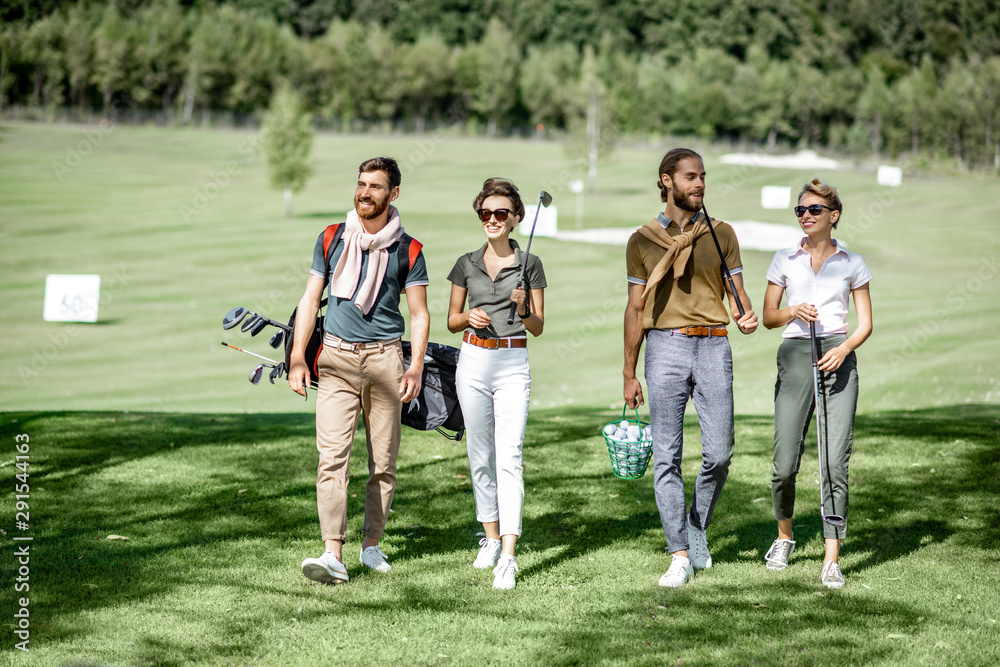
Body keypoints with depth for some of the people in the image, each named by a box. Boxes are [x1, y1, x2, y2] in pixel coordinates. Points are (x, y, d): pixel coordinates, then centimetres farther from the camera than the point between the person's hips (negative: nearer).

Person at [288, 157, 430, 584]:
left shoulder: (407, 250, 3)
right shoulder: (332, 240, 7)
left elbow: (419, 314, 4)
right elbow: (310, 300, 10)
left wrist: (416, 367, -9)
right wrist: (297, 358, 1)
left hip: (384, 358, 0)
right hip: (336, 357, 0)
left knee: (383, 461, 4)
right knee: (332, 457, -12)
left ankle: (372, 544, 18)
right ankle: (333, 554, -18)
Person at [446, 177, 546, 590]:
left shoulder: (529, 265, 2)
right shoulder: (466, 264, 8)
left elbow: (538, 327, 4)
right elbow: (451, 321, 13)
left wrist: (522, 308, -16)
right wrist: (469, 316, -9)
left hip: (513, 364, -3)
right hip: (473, 362, 3)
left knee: (509, 456, -13)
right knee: (480, 455, 9)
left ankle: (507, 557, -20)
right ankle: (491, 537, 24)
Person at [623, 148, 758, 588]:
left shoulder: (721, 234, 12)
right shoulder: (643, 241, 9)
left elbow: (737, 292, 10)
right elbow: (635, 309, 10)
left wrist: (746, 317, -15)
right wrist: (629, 375, 8)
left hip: (713, 346, 1)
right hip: (665, 346, -1)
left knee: (719, 452, -5)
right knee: (667, 455, -5)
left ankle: (698, 528, 20)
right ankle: (680, 555, -1)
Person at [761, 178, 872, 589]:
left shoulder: (851, 263, 8)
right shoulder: (784, 260, 10)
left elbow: (866, 322, 9)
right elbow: (768, 317, 13)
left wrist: (845, 348, -10)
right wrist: (792, 311, -9)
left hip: (838, 359, -1)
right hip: (795, 356, 1)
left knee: (835, 463, -9)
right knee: (785, 463, -2)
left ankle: (832, 559, -7)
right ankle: (784, 536, 26)